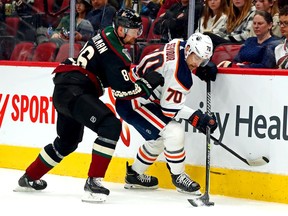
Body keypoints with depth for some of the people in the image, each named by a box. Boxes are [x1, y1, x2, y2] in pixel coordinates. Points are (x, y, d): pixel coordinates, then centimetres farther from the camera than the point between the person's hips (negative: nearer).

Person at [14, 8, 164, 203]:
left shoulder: (108, 35, 14)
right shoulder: (113, 52, -16)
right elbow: (122, 90, -18)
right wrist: (148, 83, -7)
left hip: (64, 91, 11)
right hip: (74, 92, -11)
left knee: (68, 142, 26)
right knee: (111, 126, -24)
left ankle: (29, 178, 40)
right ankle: (93, 181, -24)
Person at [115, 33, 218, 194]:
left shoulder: (180, 45, -4)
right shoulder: (181, 75, -28)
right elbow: (170, 108, -22)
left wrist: (204, 67, 6)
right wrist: (197, 118, -20)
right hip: (132, 103, -11)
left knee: (159, 138, 23)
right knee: (173, 131, -18)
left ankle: (134, 175, 38)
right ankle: (179, 177, -1)